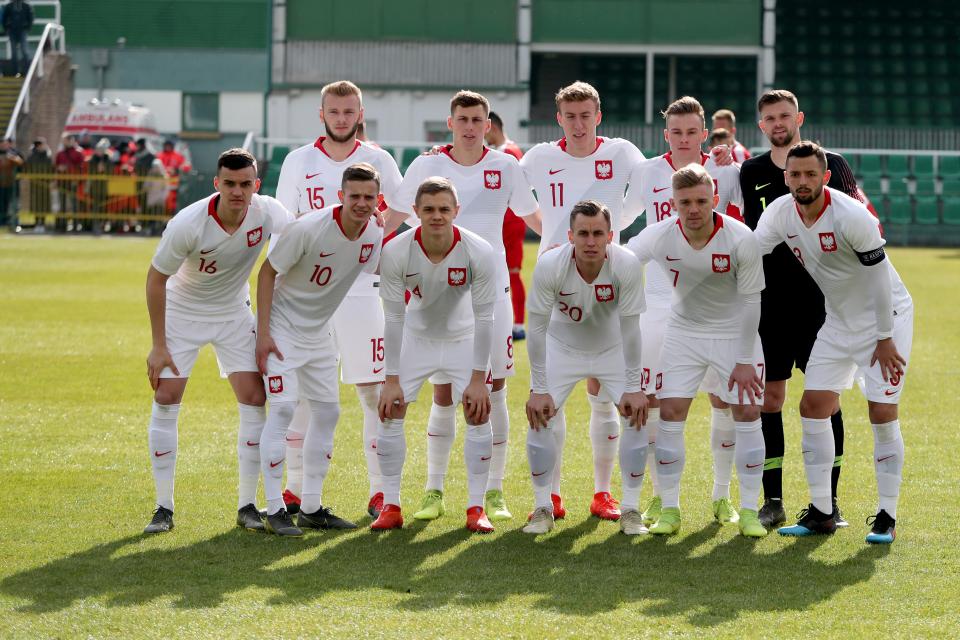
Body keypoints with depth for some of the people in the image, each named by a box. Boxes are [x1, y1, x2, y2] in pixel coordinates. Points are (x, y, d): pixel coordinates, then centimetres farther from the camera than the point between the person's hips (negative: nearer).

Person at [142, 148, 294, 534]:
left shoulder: (268, 212, -21)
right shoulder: (188, 223, -28)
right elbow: (156, 278, -18)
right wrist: (159, 345, -17)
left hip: (234, 314, 3)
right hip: (182, 313, -3)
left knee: (254, 399, -7)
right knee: (166, 398, -11)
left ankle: (248, 505, 2)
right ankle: (164, 508, -2)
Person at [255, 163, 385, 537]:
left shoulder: (376, 232, -8)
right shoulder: (309, 228, -25)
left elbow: (375, 268, 14)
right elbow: (268, 272, -16)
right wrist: (263, 333, -19)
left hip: (319, 331, 7)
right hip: (282, 326, -7)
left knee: (328, 413, 6)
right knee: (283, 409, -15)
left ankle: (311, 508, 16)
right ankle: (274, 510, -10)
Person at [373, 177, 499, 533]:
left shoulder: (480, 253, -26)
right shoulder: (395, 252, -25)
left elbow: (484, 318, -19)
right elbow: (394, 318, -18)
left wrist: (478, 380, -19)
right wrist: (392, 380, -17)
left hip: (463, 339, -1)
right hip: (415, 339, 1)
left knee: (479, 413, -11)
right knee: (390, 412, -7)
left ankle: (476, 508, 0)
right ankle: (390, 506, 4)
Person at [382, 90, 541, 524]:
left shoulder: (505, 167, 2)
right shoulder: (426, 167, 1)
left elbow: (534, 219, 16)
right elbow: (391, 219, 10)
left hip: (492, 292, 1)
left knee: (494, 393, 0)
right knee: (443, 395, 0)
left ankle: (494, 492, 8)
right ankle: (434, 492, 10)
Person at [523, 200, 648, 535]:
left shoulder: (626, 265, -30)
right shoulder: (550, 265, -30)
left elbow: (629, 329, -22)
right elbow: (537, 329, -23)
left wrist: (633, 389, -20)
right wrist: (539, 390, -22)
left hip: (612, 350, 0)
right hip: (562, 348, 0)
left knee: (637, 416, -11)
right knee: (538, 417, -11)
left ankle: (631, 511, 2)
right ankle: (543, 510, 5)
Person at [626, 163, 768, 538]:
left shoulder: (741, 239, -25)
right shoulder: (658, 237, -21)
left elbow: (750, 300, -15)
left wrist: (745, 361, -13)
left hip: (736, 333, -1)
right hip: (684, 331, 1)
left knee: (747, 414, -5)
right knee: (670, 414, -6)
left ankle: (749, 511, 4)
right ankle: (669, 510, 4)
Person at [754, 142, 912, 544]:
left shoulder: (852, 217, -27)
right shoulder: (779, 214, -9)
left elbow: (879, 280, -21)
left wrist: (885, 340, -17)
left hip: (886, 317, -6)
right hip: (838, 322, 6)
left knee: (882, 413, -10)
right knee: (813, 406, -2)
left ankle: (886, 518, -2)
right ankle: (820, 513, 6)